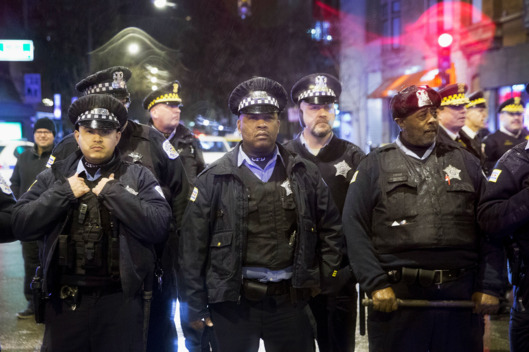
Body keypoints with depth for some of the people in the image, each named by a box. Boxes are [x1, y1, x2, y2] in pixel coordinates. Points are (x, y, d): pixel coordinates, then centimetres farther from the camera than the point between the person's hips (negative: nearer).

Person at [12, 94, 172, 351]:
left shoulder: (139, 176, 4)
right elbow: (21, 226, 2)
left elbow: (159, 227, -9)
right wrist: (63, 192, -7)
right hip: (64, 300, 2)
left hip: (120, 301, -2)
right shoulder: (53, 176, 10)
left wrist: (113, 192, -11)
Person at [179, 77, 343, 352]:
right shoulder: (214, 179, 1)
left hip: (290, 300, 2)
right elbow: (194, 245, -1)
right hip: (233, 301, -2)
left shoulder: (304, 174, 8)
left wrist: (324, 279, 6)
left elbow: (330, 228, 13)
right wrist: (195, 304, -3)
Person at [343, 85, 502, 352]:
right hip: (397, 295, -2)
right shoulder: (375, 165, 6)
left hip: (460, 293, 2)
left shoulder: (463, 161, 12)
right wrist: (376, 284, -10)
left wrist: (489, 286, 1)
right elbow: (355, 228, -1)